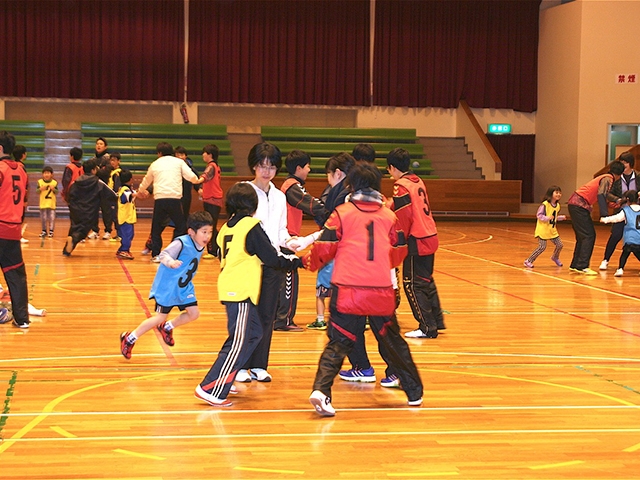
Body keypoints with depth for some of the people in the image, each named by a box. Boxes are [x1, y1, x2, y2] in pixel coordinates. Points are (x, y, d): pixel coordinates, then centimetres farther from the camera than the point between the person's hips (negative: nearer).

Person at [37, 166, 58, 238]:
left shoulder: (54, 182, -2)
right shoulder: (40, 182, -1)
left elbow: (57, 192, 0)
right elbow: (37, 192, 0)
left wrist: (53, 189, -19)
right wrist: (40, 189, -20)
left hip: (52, 203, -1)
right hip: (43, 203, 1)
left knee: (52, 218, 1)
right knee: (43, 218, 9)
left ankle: (51, 231, 8)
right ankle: (44, 231, 21)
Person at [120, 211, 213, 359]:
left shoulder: (200, 247, 0)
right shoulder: (181, 243, -25)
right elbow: (163, 254, -35)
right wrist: (171, 262, -54)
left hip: (184, 287, 8)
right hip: (167, 286, -8)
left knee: (194, 313, 3)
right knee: (160, 317, -3)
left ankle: (167, 327, 28)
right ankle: (129, 338, 14)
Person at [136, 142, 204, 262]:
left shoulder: (155, 164, 18)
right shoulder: (178, 162, 11)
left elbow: (146, 181, 33)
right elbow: (190, 176, 4)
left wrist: (140, 191, 53)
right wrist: (197, 180, 28)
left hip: (159, 199, 2)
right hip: (175, 198, -2)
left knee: (156, 227, 14)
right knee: (180, 226, 9)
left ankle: (155, 254, 11)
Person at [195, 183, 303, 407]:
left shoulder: (227, 228, 13)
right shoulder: (251, 226, -9)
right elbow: (272, 259, -9)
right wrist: (297, 262, 3)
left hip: (229, 288, 9)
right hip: (242, 292, -9)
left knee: (253, 333, 18)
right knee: (239, 344, -6)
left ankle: (224, 380, 18)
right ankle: (211, 389, -9)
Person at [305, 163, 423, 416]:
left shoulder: (342, 213, 1)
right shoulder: (389, 215, 9)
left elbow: (325, 247, -1)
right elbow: (400, 251, 18)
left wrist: (309, 261, 20)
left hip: (347, 292, -2)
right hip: (381, 292, 2)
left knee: (338, 343, 2)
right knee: (392, 341, 18)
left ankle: (321, 390, -18)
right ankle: (414, 392, 28)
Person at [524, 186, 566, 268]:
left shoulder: (557, 205, 7)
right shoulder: (545, 204, -18)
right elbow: (538, 215, -17)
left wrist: (561, 217, 7)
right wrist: (547, 218, -29)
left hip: (552, 230, 7)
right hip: (543, 229, -7)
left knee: (559, 245, 6)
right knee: (542, 247, -13)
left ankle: (555, 258, 37)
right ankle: (529, 261, 0)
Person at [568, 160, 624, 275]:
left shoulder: (605, 177, 18)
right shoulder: (608, 179, -10)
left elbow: (601, 195, 21)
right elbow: (601, 195, -24)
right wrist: (604, 215, -32)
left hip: (575, 204, 10)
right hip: (579, 205, -10)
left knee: (582, 236, 15)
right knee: (589, 236, -9)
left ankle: (575, 265, 18)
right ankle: (582, 266, -13)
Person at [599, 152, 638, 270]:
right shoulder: (617, 178, -3)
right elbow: (609, 194, -5)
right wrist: (617, 200, -23)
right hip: (621, 212, 0)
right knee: (615, 235, -8)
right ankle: (605, 260, 9)